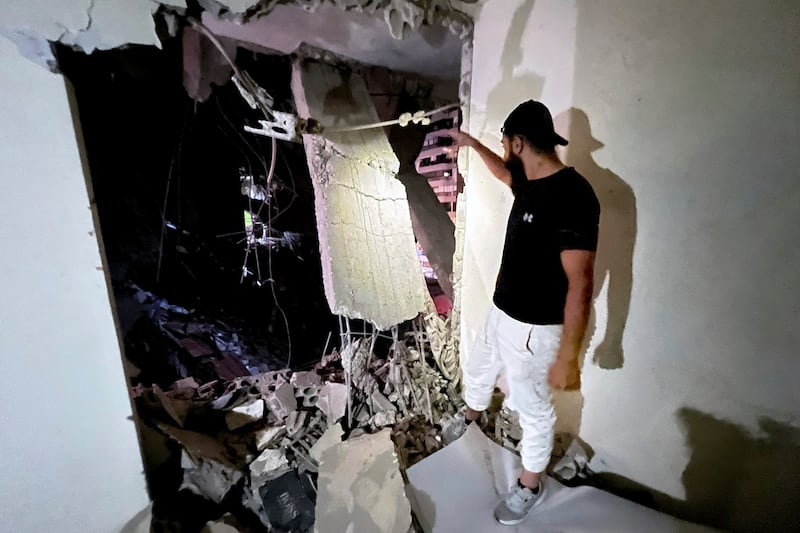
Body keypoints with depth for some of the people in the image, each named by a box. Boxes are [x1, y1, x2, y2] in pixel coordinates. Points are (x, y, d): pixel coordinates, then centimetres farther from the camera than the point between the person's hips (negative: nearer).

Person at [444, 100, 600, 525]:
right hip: (500, 313, 9)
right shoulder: (529, 183, 1)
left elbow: (580, 284, -27)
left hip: (534, 330, -9)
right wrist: (472, 143, 35)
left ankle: (530, 486, 40)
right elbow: (504, 172, 28)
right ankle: (470, 416, 62)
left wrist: (568, 355, -24)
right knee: (476, 372, 30)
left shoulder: (572, 195, -26)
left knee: (532, 409, 13)